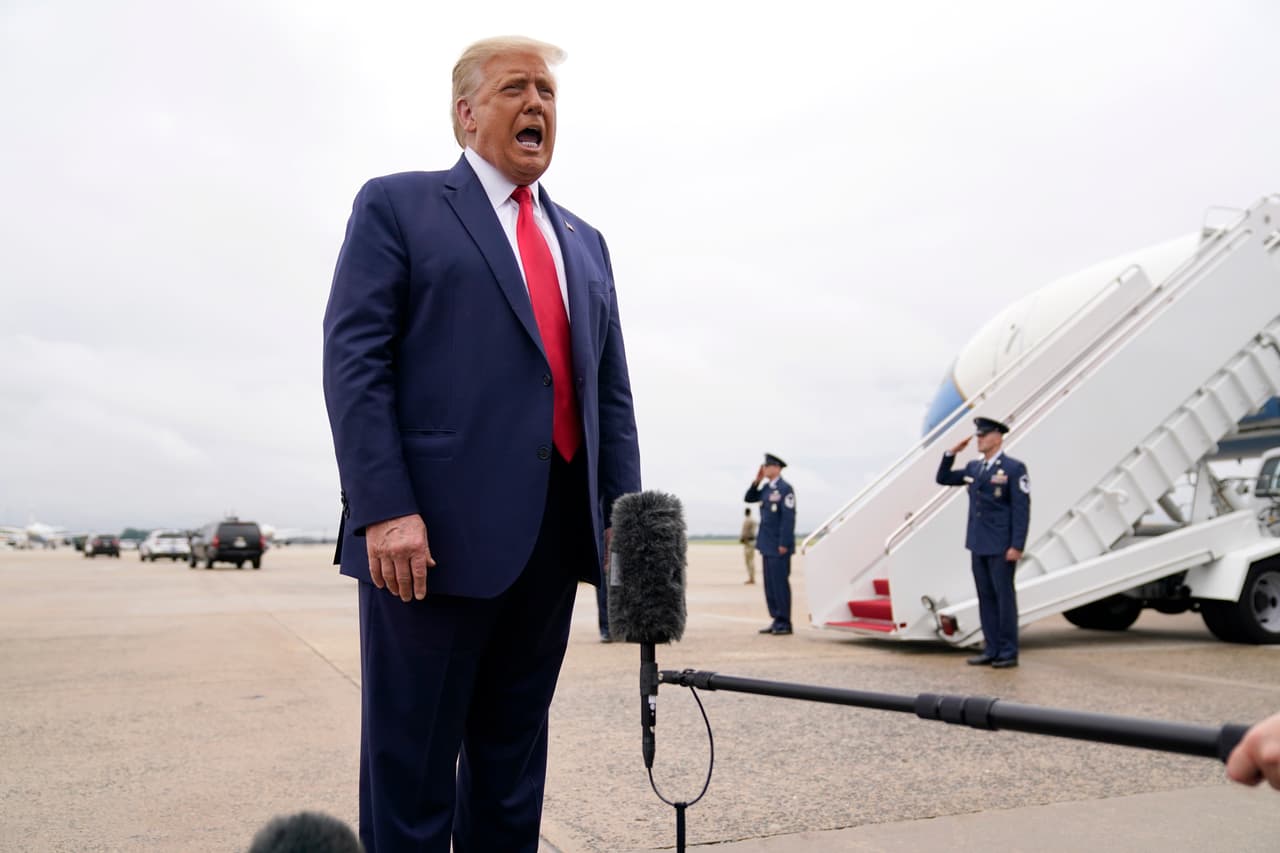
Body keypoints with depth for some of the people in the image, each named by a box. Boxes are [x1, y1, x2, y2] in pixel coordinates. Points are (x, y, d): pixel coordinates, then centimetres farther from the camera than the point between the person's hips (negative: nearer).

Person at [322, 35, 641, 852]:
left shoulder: (585, 244, 21)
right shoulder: (398, 205, 5)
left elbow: (611, 393, 17)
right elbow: (353, 361, -6)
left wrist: (624, 517, 7)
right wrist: (384, 509, -17)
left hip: (555, 535, 6)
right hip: (437, 529, -5)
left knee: (513, 750, 15)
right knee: (411, 759, 3)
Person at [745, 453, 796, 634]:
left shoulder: (785, 488, -13)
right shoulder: (767, 487, 12)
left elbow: (788, 517, -17)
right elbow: (749, 498, 18)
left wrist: (784, 544, -20)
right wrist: (756, 481, 4)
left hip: (779, 546, -8)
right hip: (767, 544, 9)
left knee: (780, 583, -4)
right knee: (770, 584, 11)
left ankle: (784, 623, 2)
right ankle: (777, 621, 17)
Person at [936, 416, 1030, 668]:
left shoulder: (1014, 468, -9)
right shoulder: (973, 468, 11)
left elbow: (1022, 509, -13)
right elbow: (943, 478, 19)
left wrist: (1017, 546, -18)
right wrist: (951, 453, 4)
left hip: (1001, 547, -7)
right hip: (978, 544, 7)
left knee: (1004, 597, -1)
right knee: (986, 597, 9)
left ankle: (1008, 653, 7)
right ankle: (992, 650, 16)